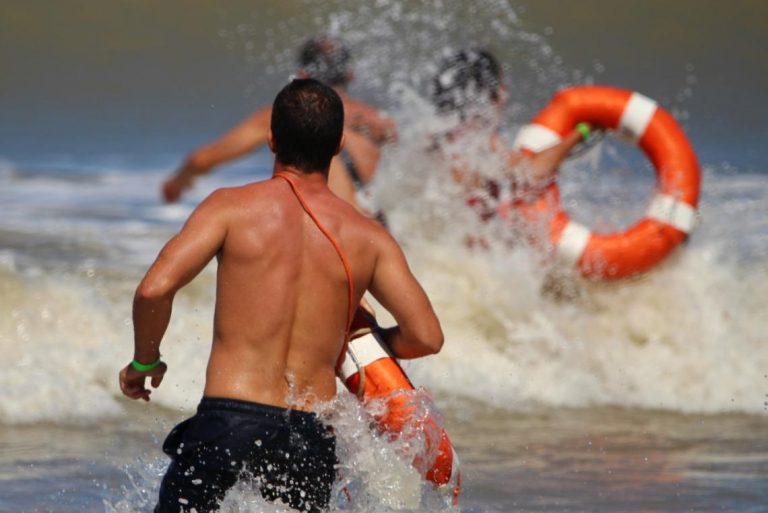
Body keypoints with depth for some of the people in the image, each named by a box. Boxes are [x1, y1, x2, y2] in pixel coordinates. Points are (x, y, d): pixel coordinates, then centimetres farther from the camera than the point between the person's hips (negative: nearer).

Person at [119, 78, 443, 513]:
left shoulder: (233, 207, 0)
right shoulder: (367, 237, 7)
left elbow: (154, 290, -10)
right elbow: (426, 336, 2)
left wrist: (144, 362, 10)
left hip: (228, 420, -3)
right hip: (312, 437, 3)